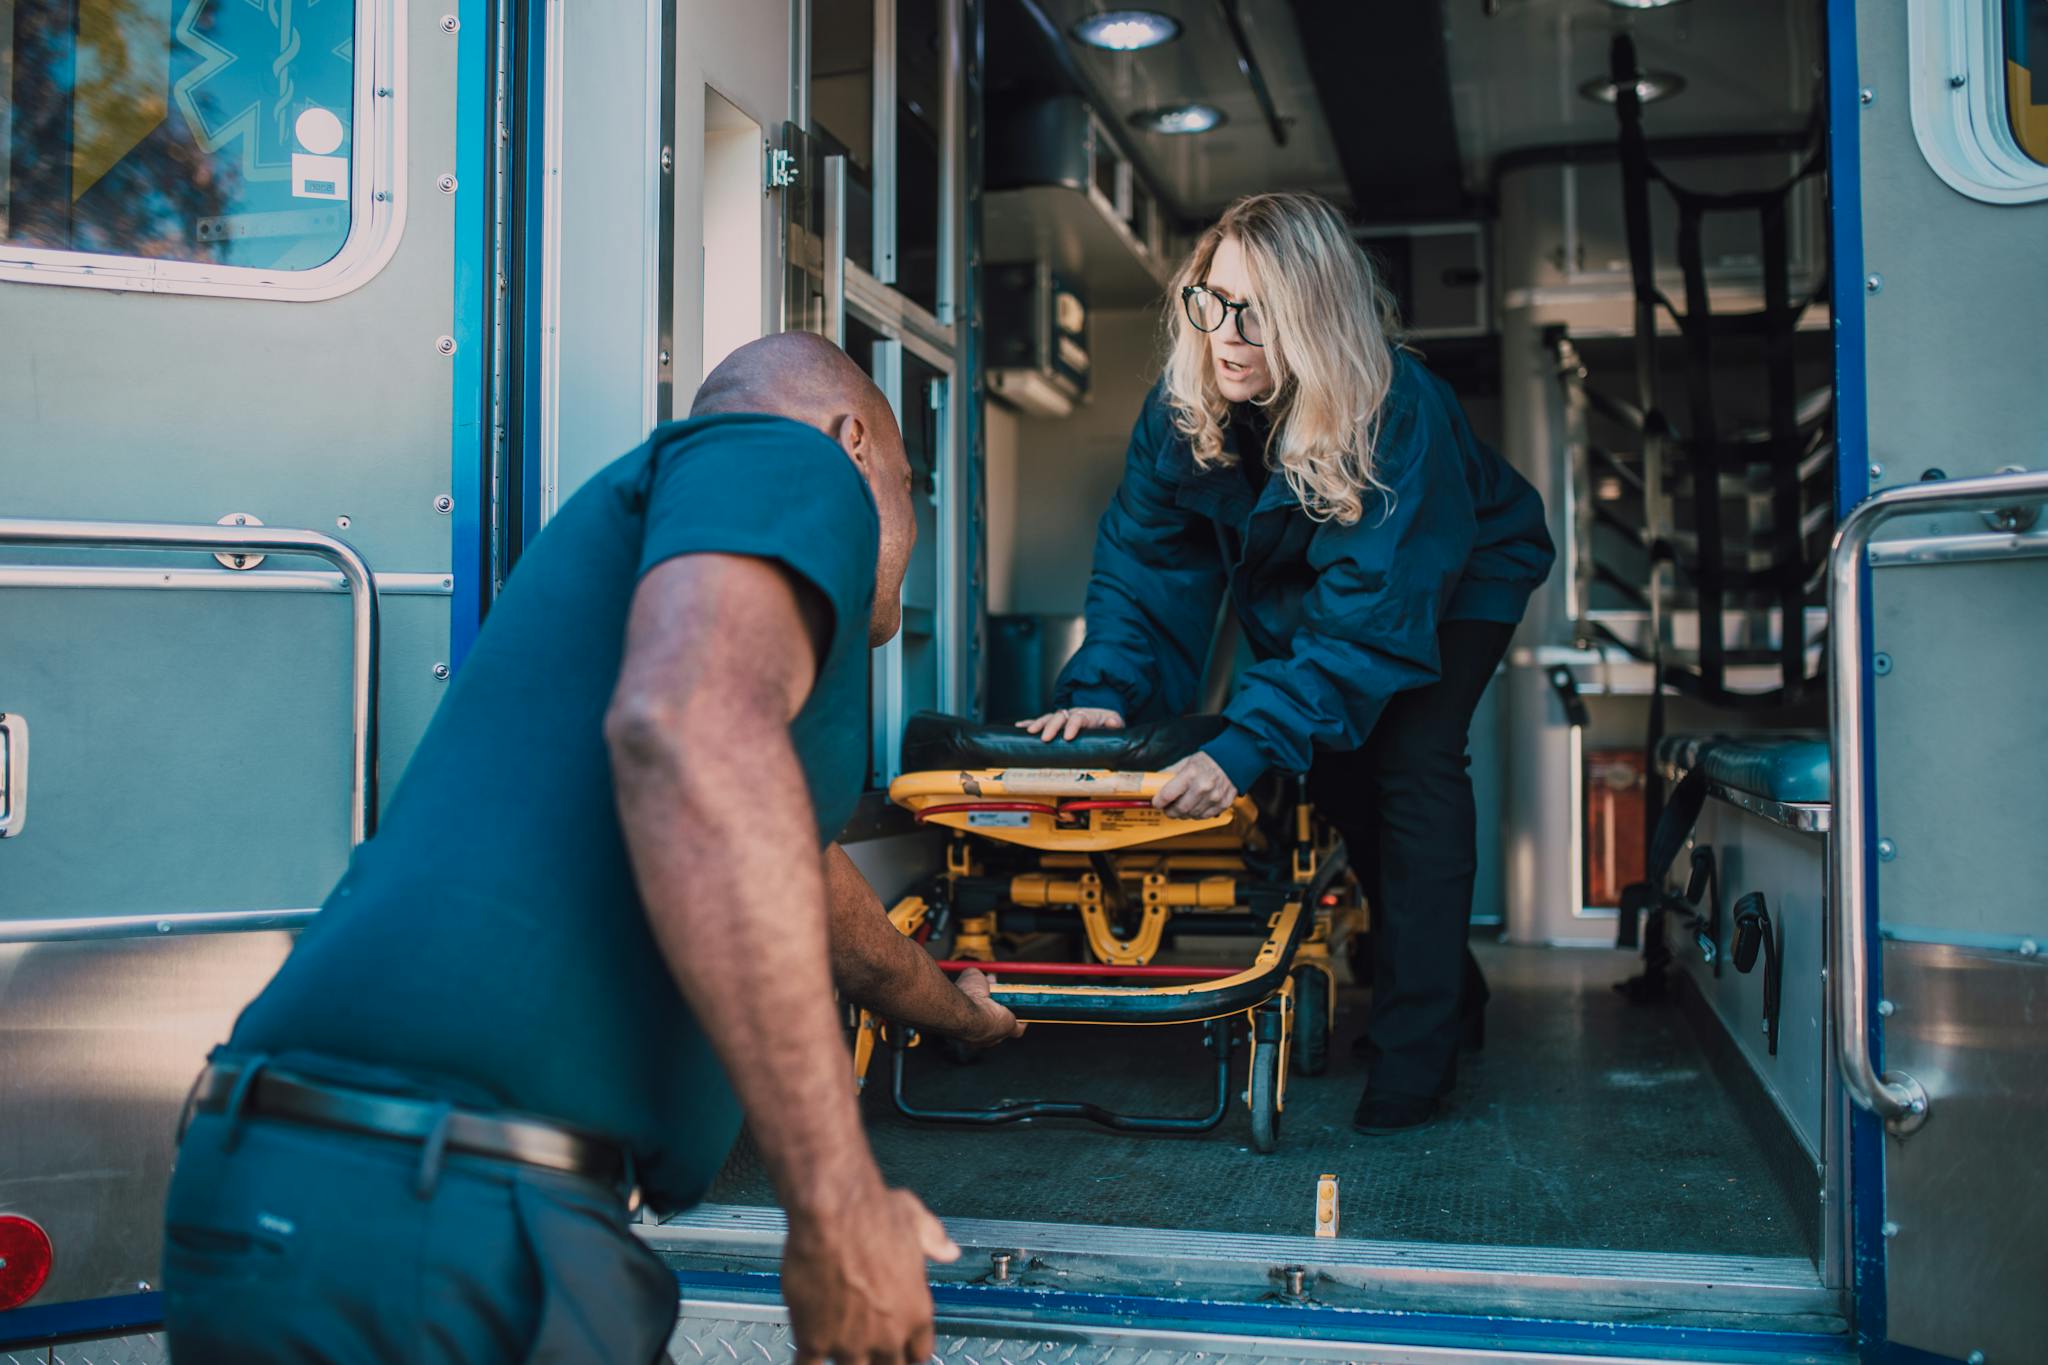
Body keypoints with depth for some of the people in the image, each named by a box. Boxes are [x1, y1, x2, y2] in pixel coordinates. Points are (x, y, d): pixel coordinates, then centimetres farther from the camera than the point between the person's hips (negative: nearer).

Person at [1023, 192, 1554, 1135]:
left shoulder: (1398, 410, -40)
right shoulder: (1183, 402, -24)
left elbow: (1372, 606, -44)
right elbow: (1144, 551, -18)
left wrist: (1249, 745, -52)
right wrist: (1107, 688, -34)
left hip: (1455, 581, -5)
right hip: (1297, 587, 5)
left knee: (1412, 762, -21)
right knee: (1334, 768, 2)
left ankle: (1418, 1044, -14)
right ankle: (1451, 985, 22)